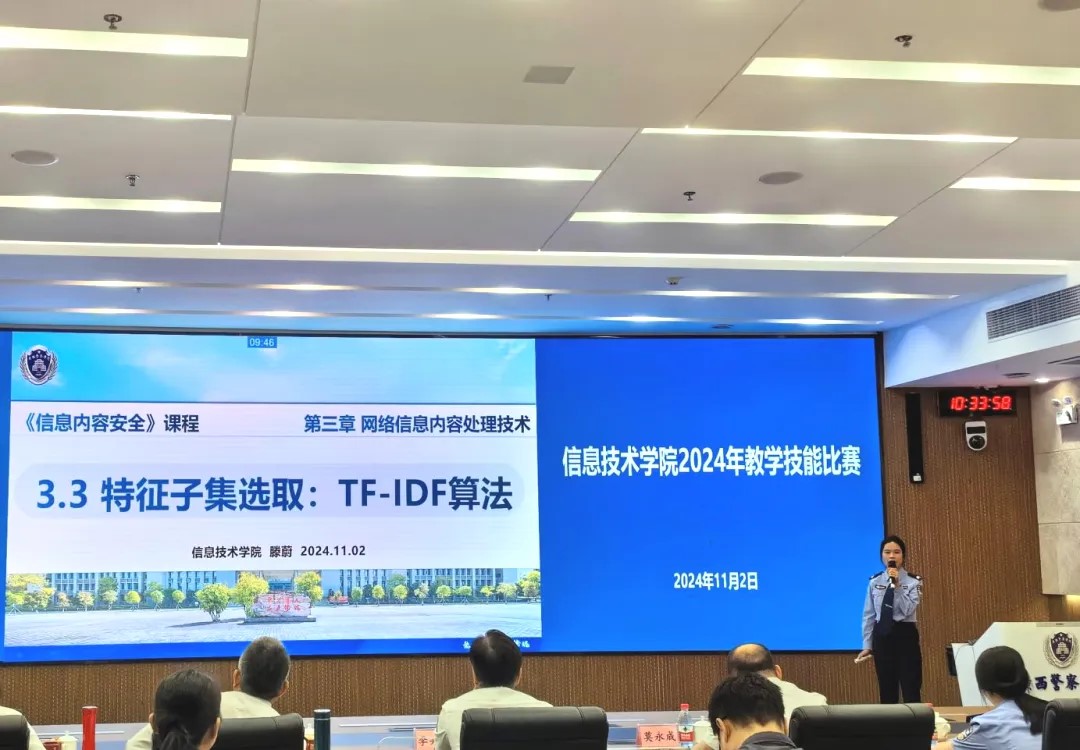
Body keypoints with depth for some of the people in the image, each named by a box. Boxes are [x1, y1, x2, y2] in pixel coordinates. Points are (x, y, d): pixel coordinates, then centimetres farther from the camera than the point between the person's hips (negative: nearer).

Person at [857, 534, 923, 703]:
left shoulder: (913, 581, -3)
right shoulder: (875, 582, 5)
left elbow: (908, 610, -16)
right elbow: (868, 615, 7)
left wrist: (897, 586, -22)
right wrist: (867, 645, 5)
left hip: (905, 635, -3)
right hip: (881, 636, 3)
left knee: (911, 690, -4)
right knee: (887, 692, 9)